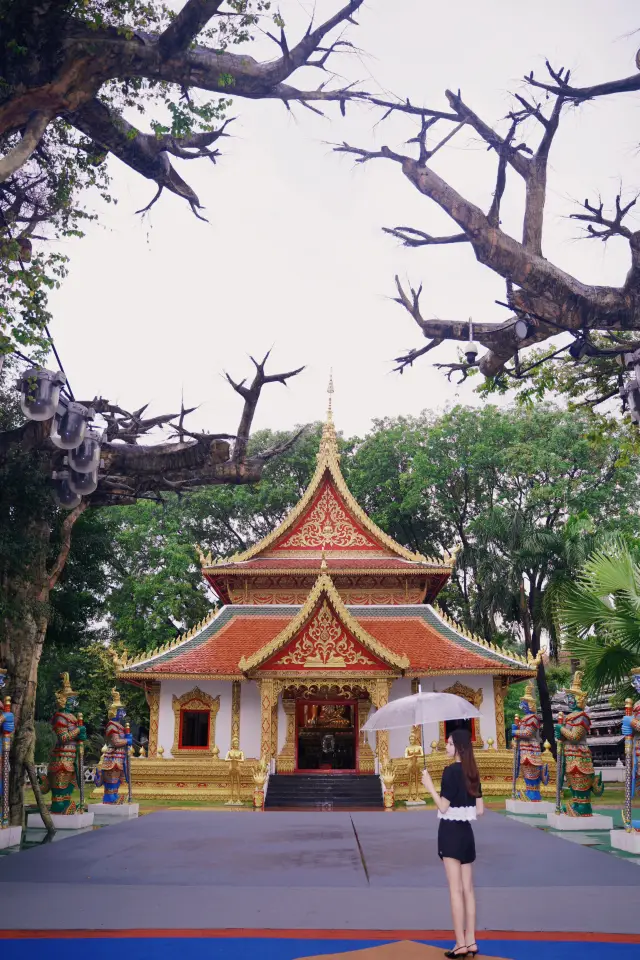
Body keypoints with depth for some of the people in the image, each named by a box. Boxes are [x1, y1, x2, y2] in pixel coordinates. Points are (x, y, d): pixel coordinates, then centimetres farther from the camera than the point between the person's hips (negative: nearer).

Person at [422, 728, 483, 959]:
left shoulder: (450, 770, -15)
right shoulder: (472, 772, 7)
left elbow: (443, 807, -17)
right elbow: (480, 810, 11)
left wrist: (429, 786, -9)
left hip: (451, 831, -7)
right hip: (466, 831, 8)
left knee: (455, 889, -2)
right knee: (467, 889, 12)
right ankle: (470, 941, 18)